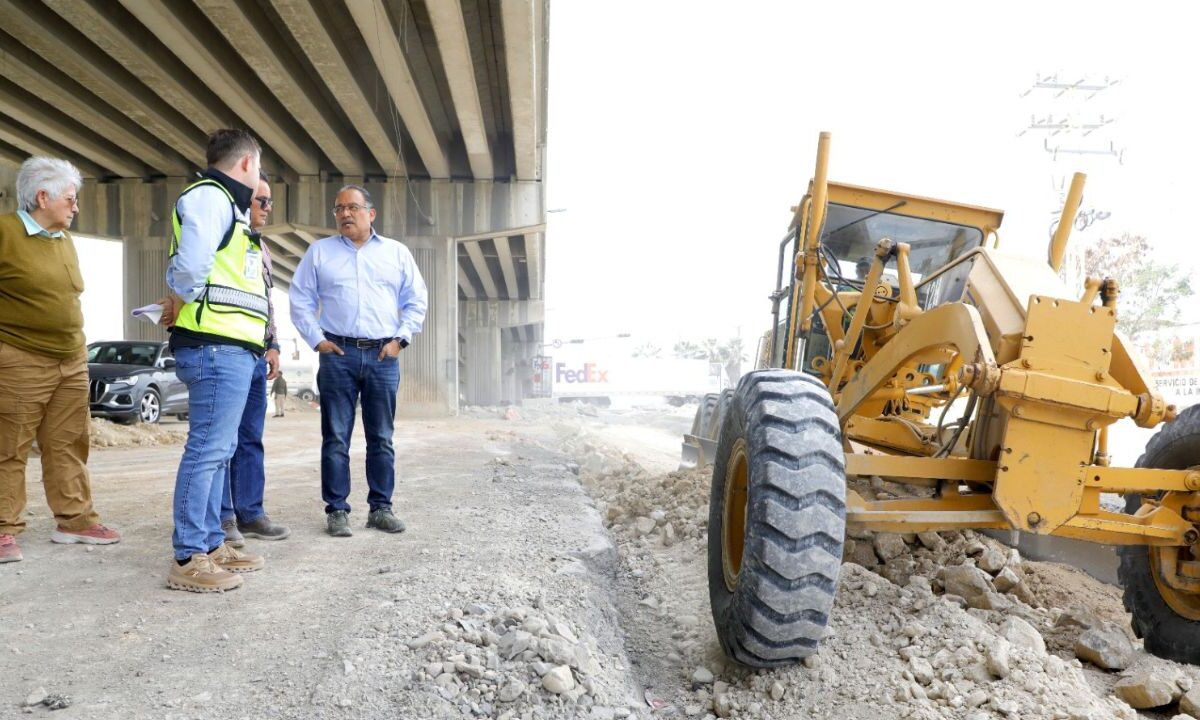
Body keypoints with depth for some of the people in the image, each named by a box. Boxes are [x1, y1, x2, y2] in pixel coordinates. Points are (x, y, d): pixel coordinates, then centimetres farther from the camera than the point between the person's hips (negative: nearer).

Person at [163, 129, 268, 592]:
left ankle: (211, 544, 22)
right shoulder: (210, 196, -7)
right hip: (216, 346, -11)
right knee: (208, 448, -9)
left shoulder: (228, 207, 25)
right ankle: (188, 559, -3)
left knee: (218, 449, 13)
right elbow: (190, 267, -19)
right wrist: (185, 307, -1)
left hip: (233, 349, 11)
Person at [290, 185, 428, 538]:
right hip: (337, 354, 0)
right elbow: (300, 301, 10)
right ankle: (337, 510, 7)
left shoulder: (397, 252, 12)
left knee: (381, 439, 5)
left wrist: (400, 339, 0)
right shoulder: (319, 251, 11)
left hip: (384, 356, 1)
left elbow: (416, 300, 11)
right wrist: (317, 339, -1)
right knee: (336, 438, 0)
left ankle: (381, 507, 13)